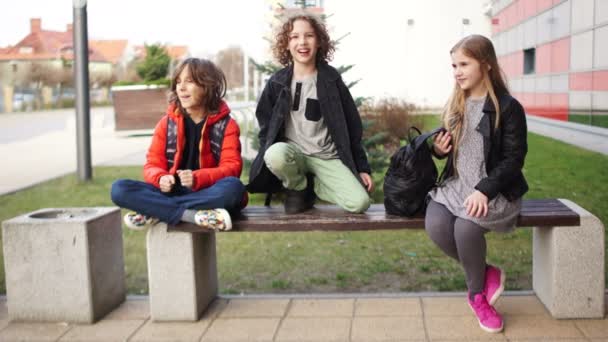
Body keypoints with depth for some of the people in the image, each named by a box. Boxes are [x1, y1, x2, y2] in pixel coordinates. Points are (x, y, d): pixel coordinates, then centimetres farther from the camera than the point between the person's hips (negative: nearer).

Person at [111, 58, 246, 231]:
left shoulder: (226, 125, 2)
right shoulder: (167, 123, 9)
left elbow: (231, 167, -9)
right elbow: (153, 164, 7)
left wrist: (197, 178, -27)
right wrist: (161, 178, -19)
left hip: (209, 194, -2)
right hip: (171, 192, 2)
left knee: (234, 187, -37)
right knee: (119, 189, -21)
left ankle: (154, 213, -27)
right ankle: (192, 215, -31)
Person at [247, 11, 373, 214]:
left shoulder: (331, 80, 0)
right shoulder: (277, 83, 0)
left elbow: (352, 126, 4)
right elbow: (265, 125, 9)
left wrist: (362, 168, 2)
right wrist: (270, 152, -8)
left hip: (328, 158, 0)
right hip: (293, 152, 0)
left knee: (360, 203, -23)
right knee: (275, 154, -38)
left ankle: (311, 186, 5)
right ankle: (298, 188, -4)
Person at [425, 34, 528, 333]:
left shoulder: (508, 108, -7)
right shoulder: (455, 106, 13)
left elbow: (513, 159, -11)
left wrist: (484, 190, -23)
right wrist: (438, 149, -1)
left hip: (494, 190, -5)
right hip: (456, 185, 5)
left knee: (465, 226, -33)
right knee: (435, 225, -26)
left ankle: (477, 294, -4)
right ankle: (486, 273, -1)